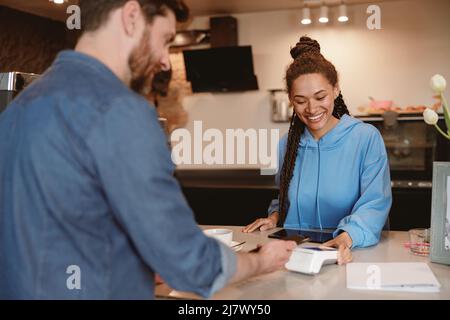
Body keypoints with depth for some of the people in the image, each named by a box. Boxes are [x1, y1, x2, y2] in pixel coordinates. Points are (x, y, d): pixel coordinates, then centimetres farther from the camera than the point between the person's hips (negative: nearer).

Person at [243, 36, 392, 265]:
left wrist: (346, 238, -30)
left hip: (354, 254, -4)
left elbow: (375, 203, -13)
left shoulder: (367, 138, -5)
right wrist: (275, 216, 4)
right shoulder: (287, 145, 10)